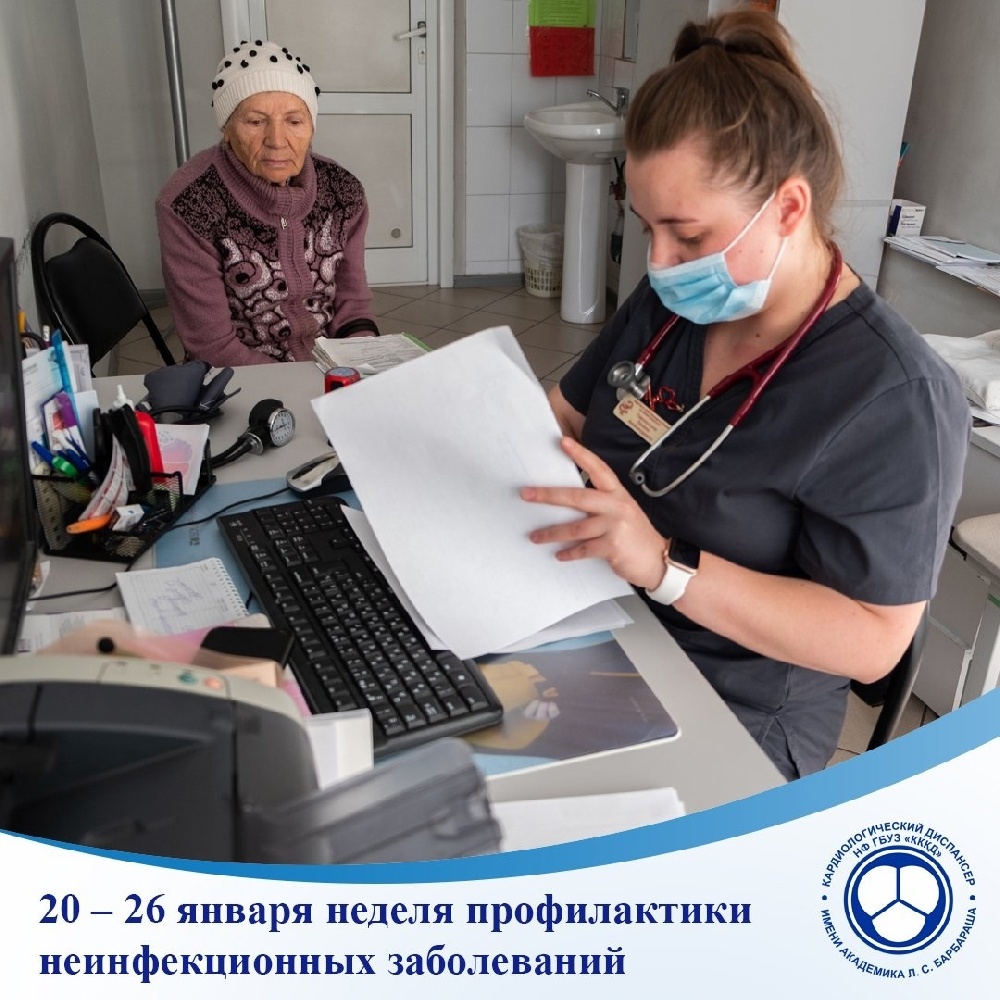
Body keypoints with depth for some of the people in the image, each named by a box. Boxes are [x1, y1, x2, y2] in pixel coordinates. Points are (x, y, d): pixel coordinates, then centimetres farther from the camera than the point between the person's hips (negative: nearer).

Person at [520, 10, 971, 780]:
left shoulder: (893, 400, -20)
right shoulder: (670, 305, 3)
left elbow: (871, 642, -20)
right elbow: (569, 418, 14)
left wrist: (666, 566, -32)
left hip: (732, 723, -6)